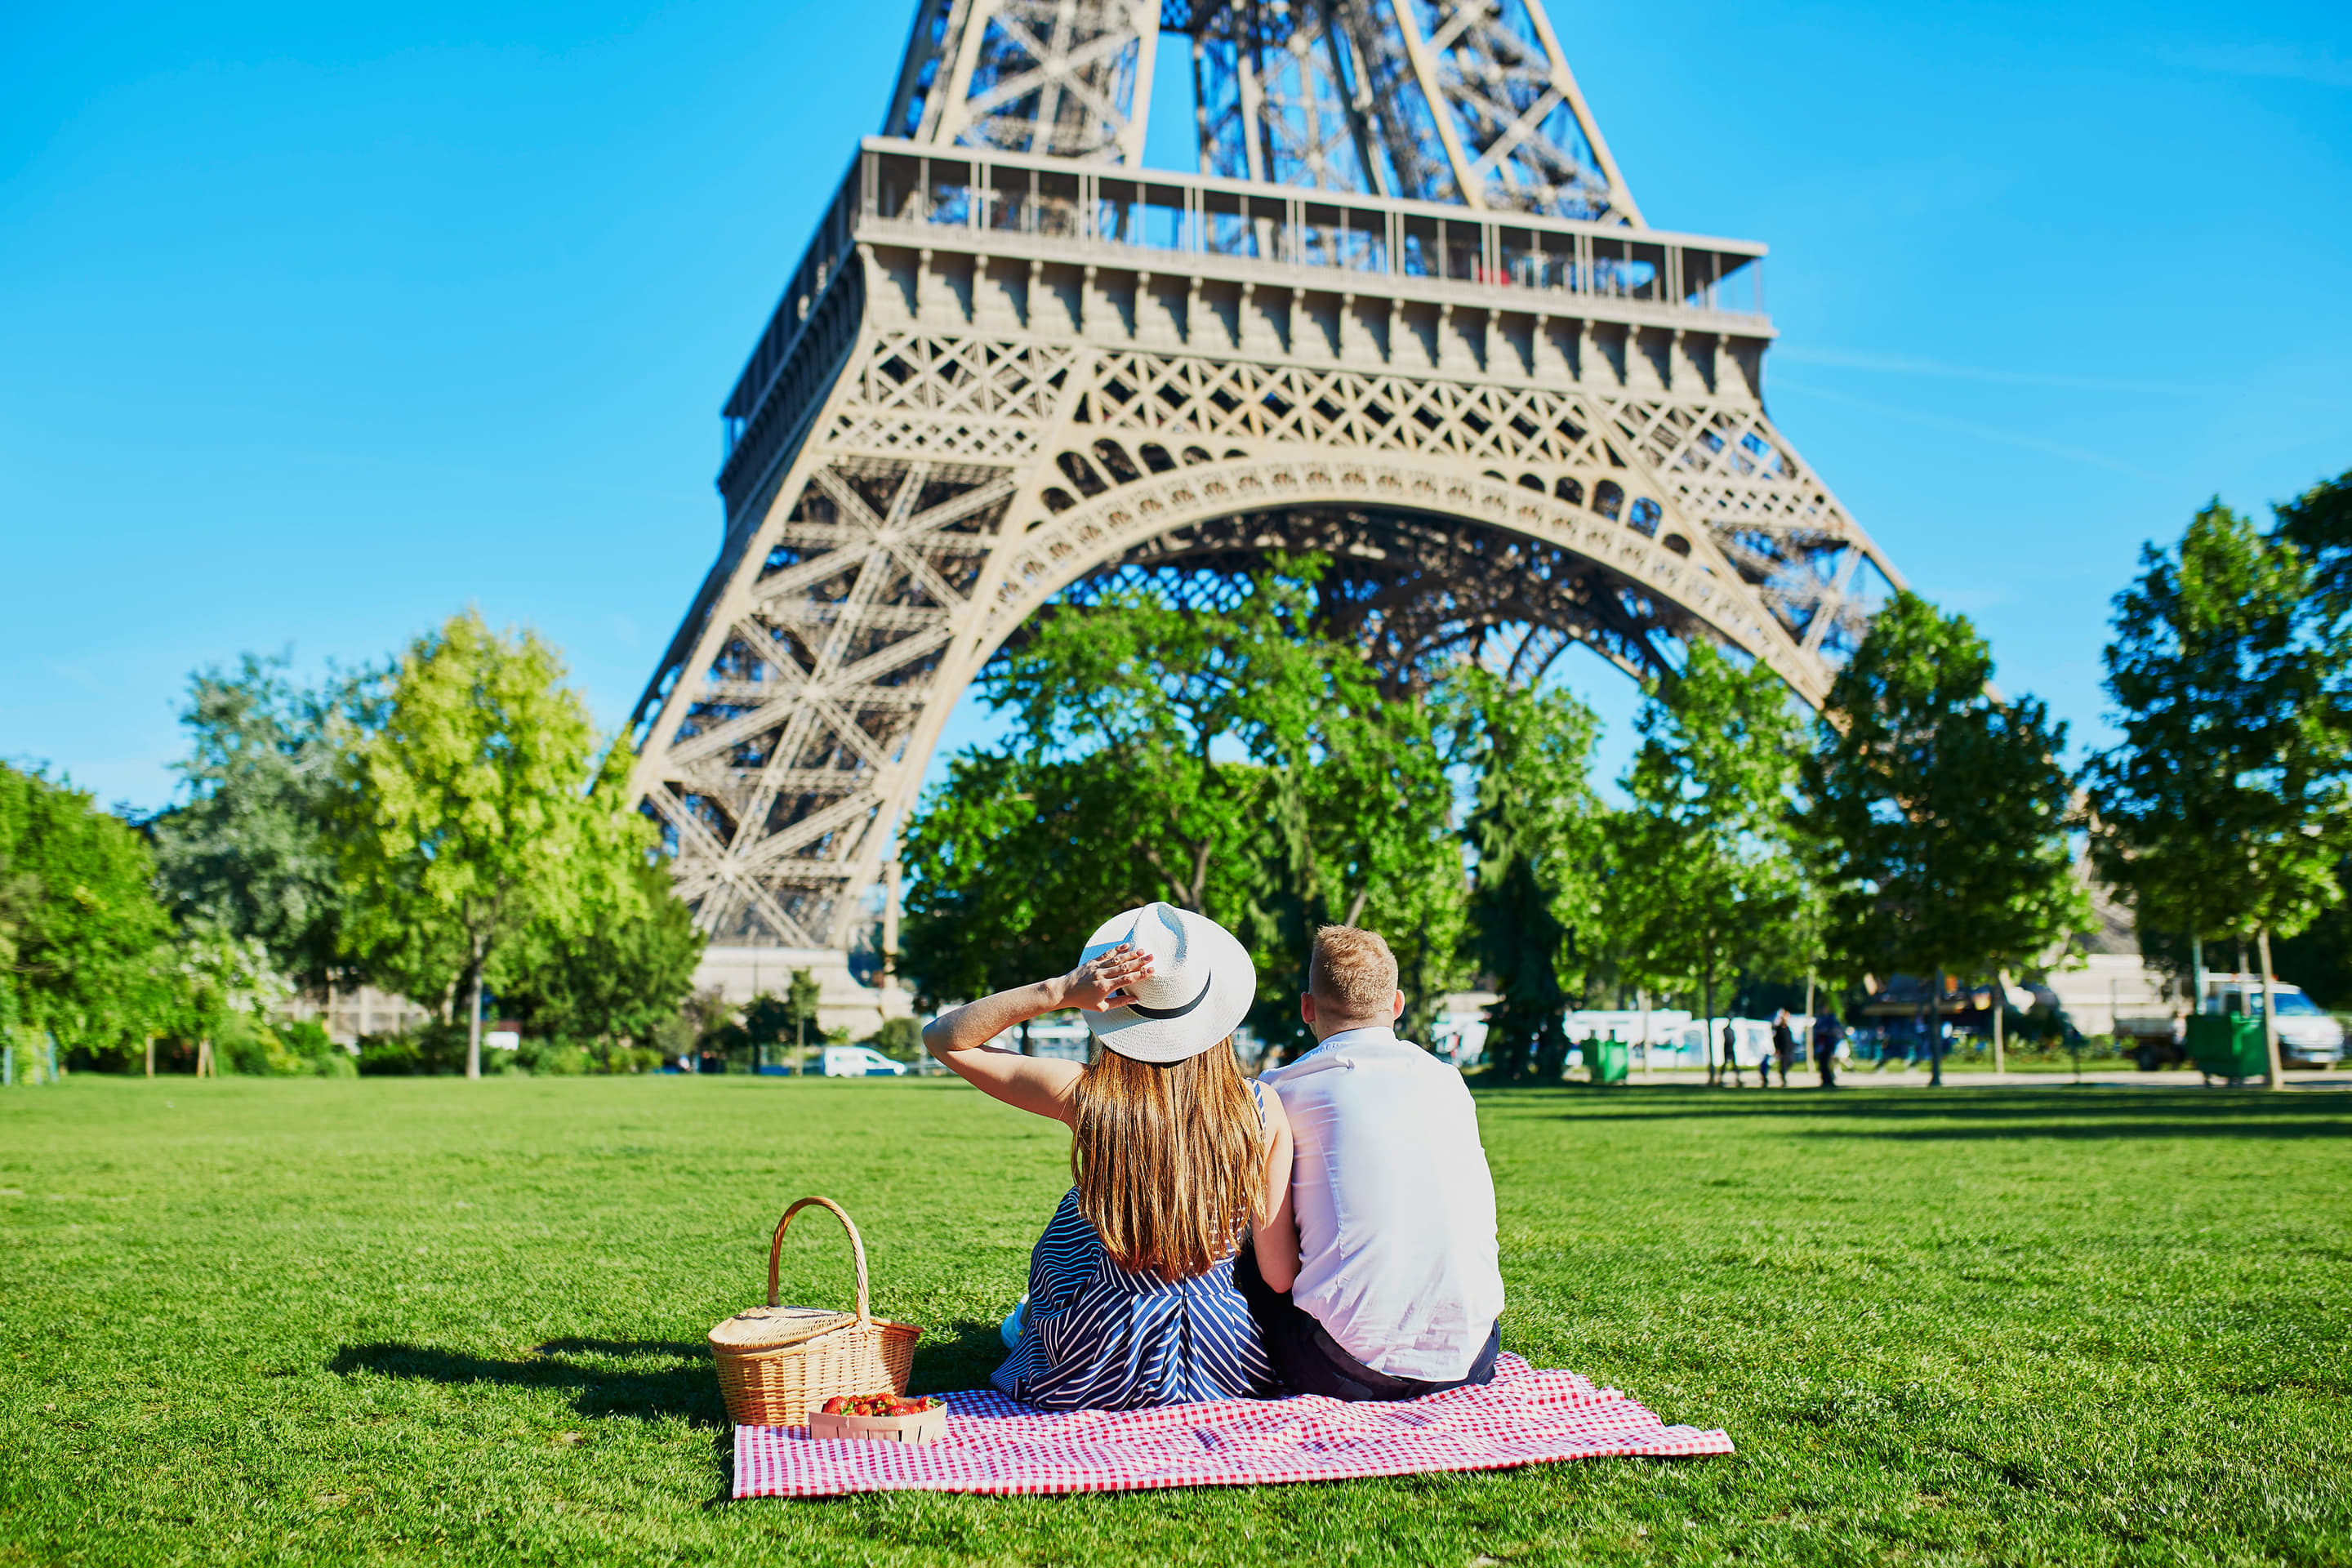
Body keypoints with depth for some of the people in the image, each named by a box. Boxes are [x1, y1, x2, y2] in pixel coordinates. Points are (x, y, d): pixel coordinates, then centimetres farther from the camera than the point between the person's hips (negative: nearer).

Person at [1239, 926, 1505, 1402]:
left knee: (1242, 1260, 21)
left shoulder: (1280, 1090, -1)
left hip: (1354, 1369, -4)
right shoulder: (1448, 1081, 10)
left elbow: (1276, 1273, -3)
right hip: (1467, 1360, 4)